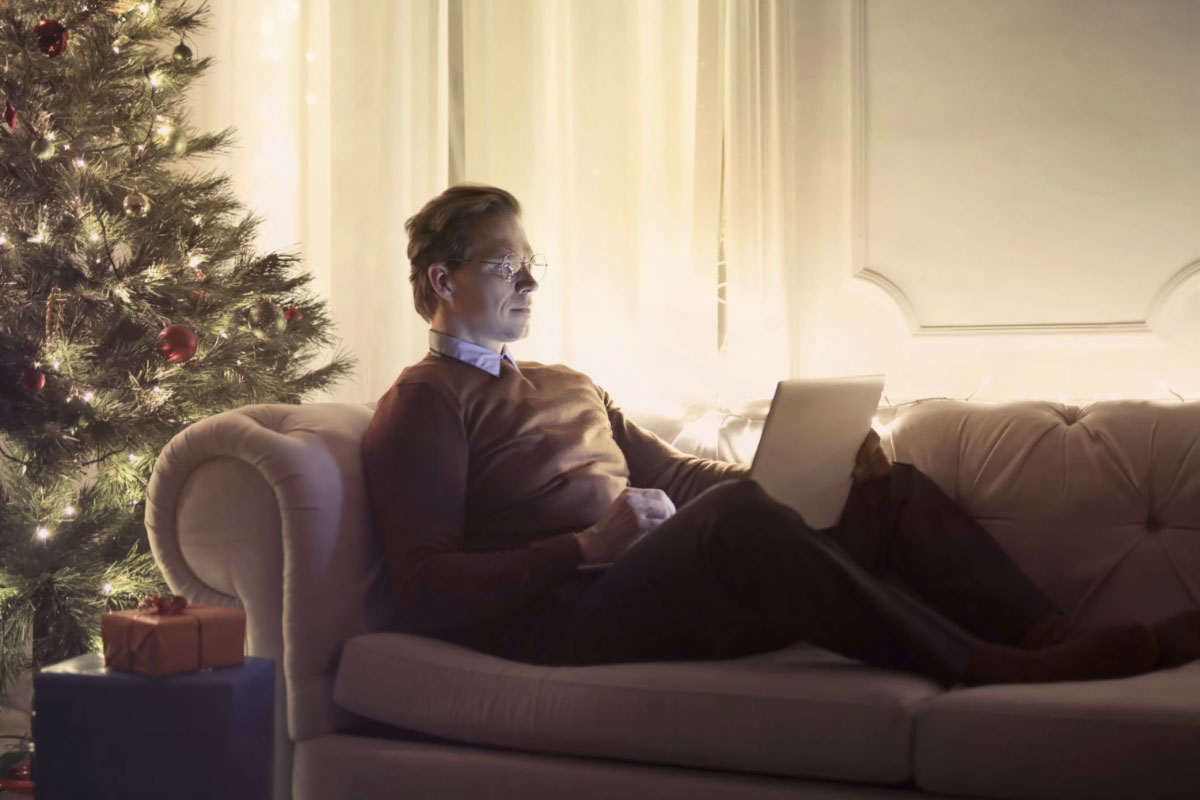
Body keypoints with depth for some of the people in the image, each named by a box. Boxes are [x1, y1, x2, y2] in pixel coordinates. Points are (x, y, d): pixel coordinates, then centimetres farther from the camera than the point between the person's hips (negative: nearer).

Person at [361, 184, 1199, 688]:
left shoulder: (570, 386, 28)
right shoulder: (422, 407, 3)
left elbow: (678, 474, 25)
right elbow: (427, 592, -8)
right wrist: (588, 546, -19)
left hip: (667, 585, 8)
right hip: (566, 617, -8)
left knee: (896, 489, 1)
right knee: (733, 513, -35)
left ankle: (1051, 635, -17)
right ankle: (995, 670, -32)